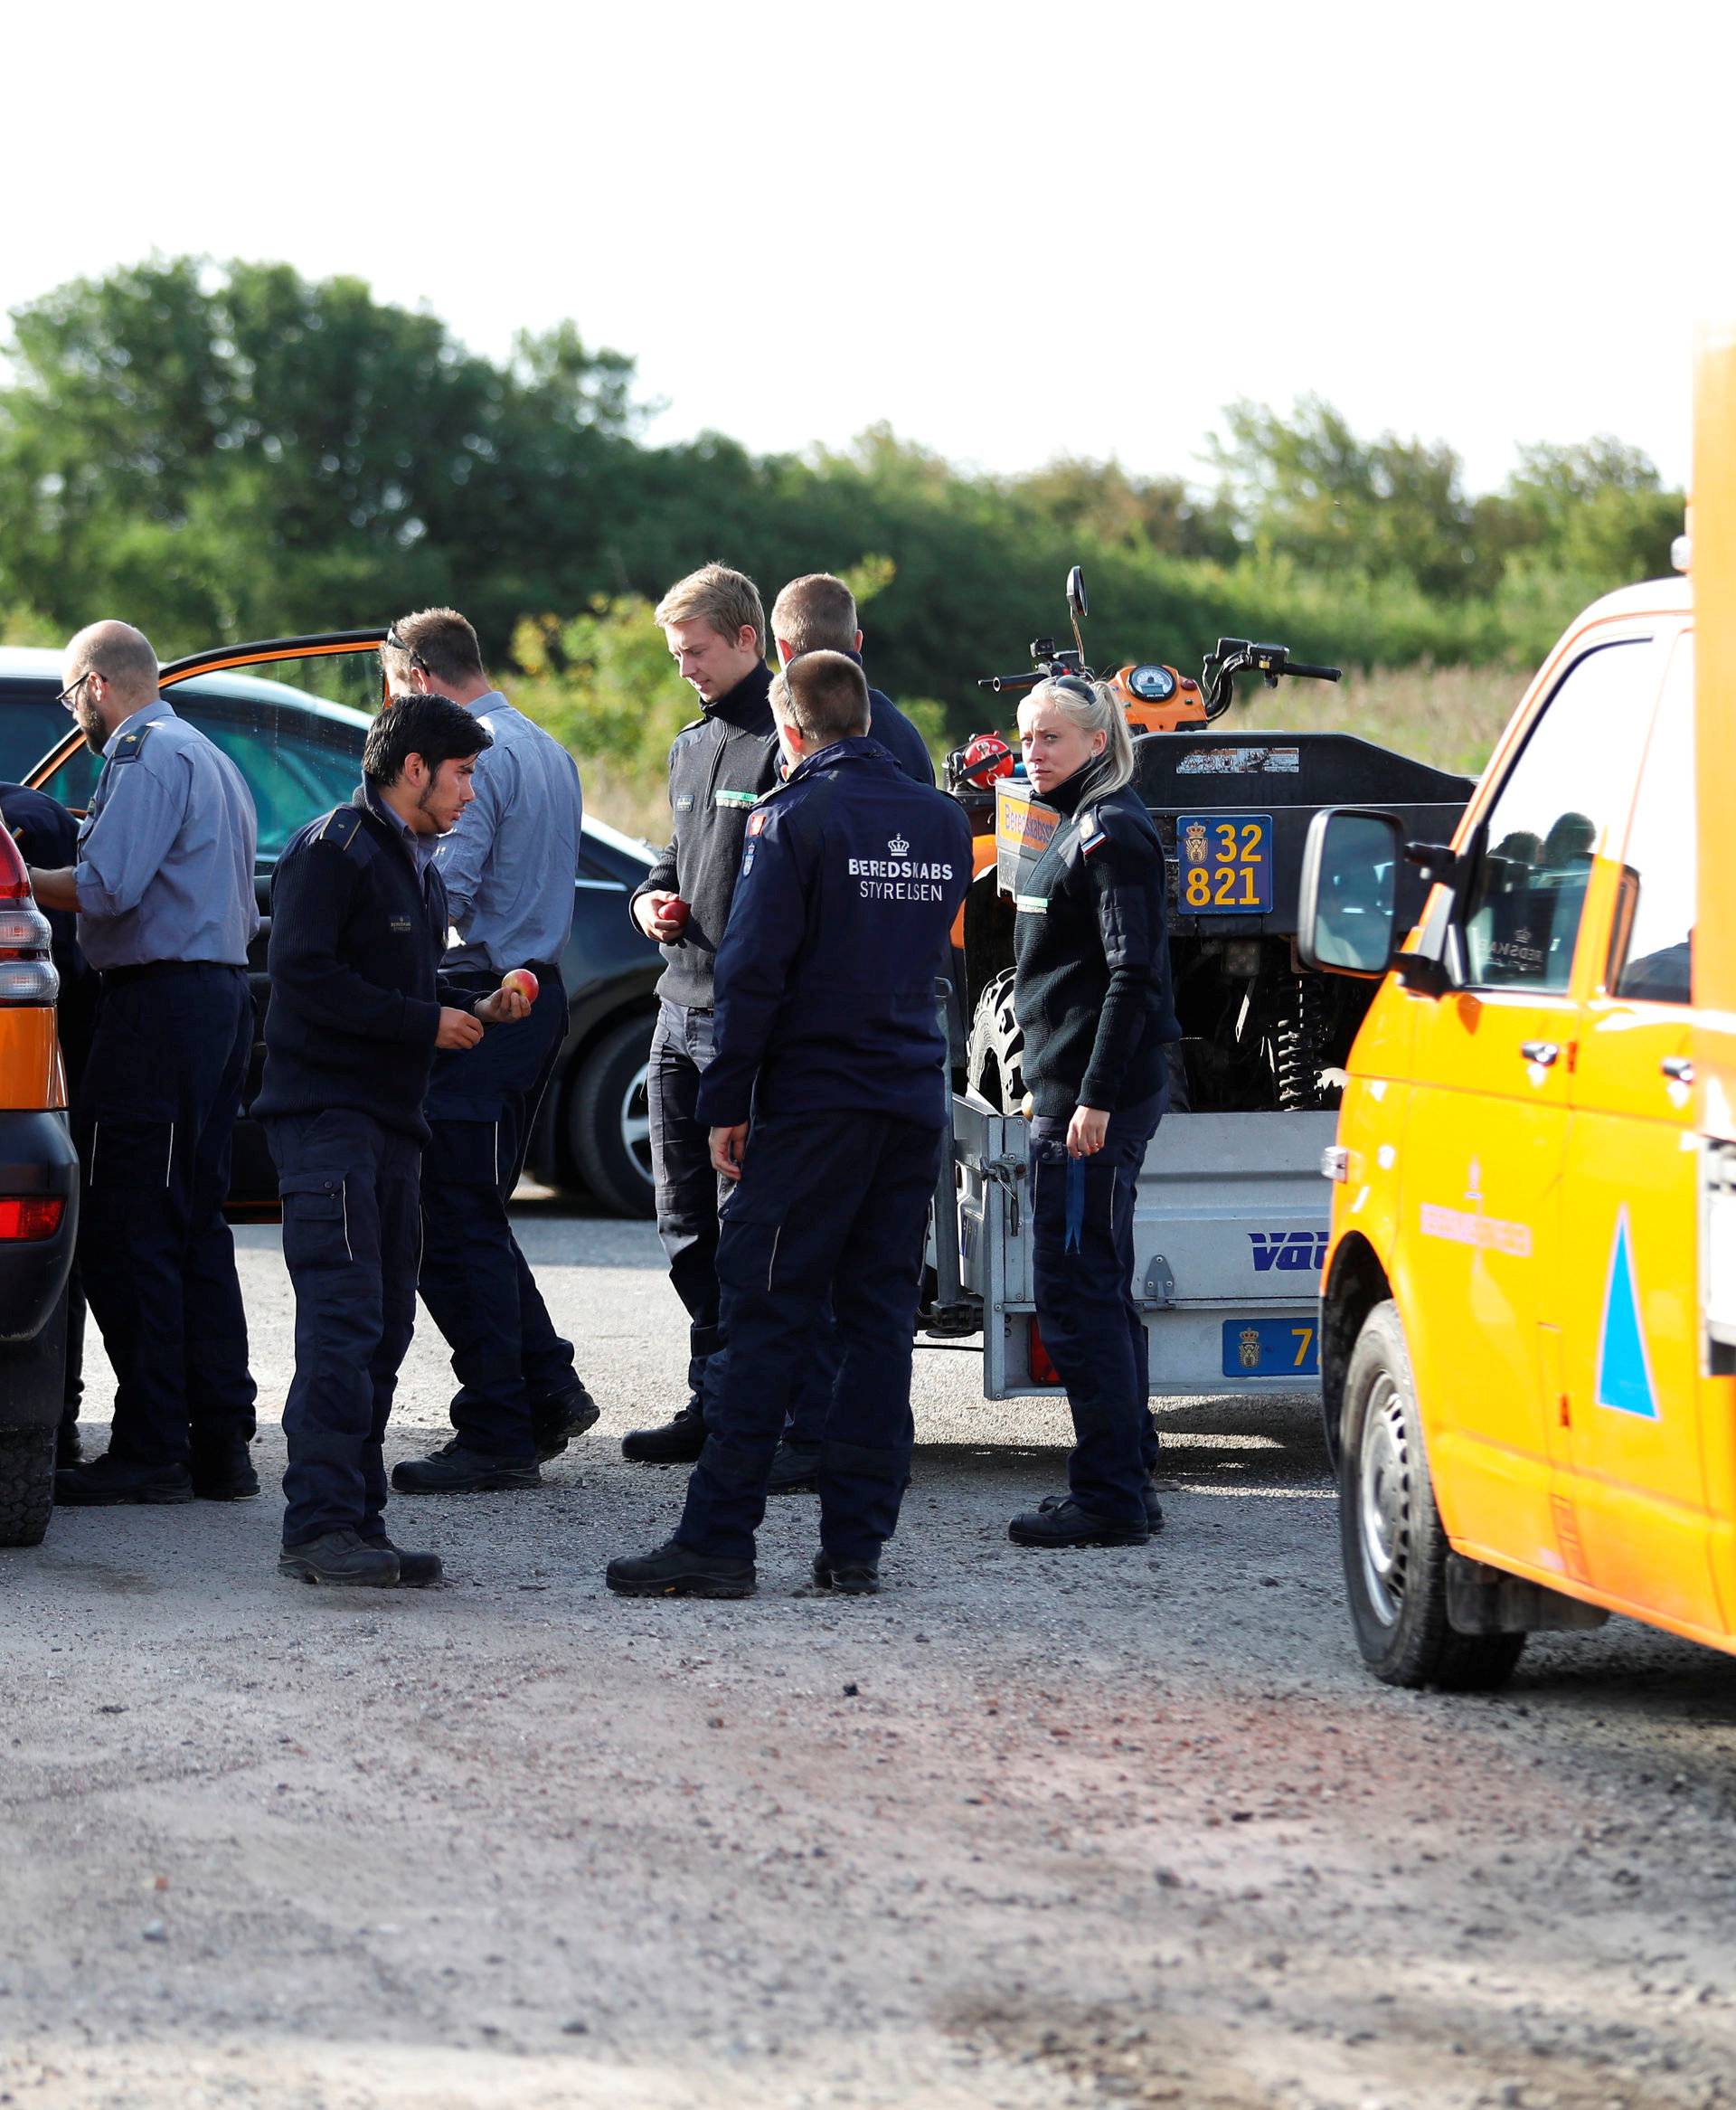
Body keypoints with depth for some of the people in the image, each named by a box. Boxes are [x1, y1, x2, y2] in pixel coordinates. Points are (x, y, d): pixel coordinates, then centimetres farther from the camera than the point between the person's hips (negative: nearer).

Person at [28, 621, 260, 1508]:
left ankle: (150, 1448, -10)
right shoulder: (213, 761, 23)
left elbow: (108, 886, -21)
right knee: (195, 1227, 11)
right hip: (224, 993, 10)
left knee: (125, 1228, -8)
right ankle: (221, 1446, 10)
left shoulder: (145, 753, -9)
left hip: (157, 1002, -10)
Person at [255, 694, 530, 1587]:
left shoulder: (419, 867, 21)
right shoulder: (331, 851, -8)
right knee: (343, 1321, -16)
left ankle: (355, 1524, 11)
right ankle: (319, 1523, -18)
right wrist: (427, 1022, -15)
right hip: (325, 1116, -10)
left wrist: (475, 1007, 10)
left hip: (390, 1125, 10)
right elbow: (305, 974, -18)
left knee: (384, 1328, 8)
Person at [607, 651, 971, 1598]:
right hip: (915, 1102, 6)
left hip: (814, 1102, -6)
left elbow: (754, 970, -13)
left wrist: (725, 1103, -8)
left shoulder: (794, 818, -10)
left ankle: (718, 1538, -6)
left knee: (766, 1319, -4)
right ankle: (855, 1540, 5)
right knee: (879, 1317, 6)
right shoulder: (943, 820, 10)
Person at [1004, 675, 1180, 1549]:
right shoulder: (1081, 826, 18)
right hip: (1072, 1092, 11)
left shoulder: (1112, 833, -13)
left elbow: (1133, 974, -20)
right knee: (1098, 1290, 14)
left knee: (1076, 1293, -10)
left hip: (1092, 1100, -11)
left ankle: (1108, 1495, -8)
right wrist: (1049, 1083, 23)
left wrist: (1094, 1099, -23)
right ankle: (1127, 1481, 19)